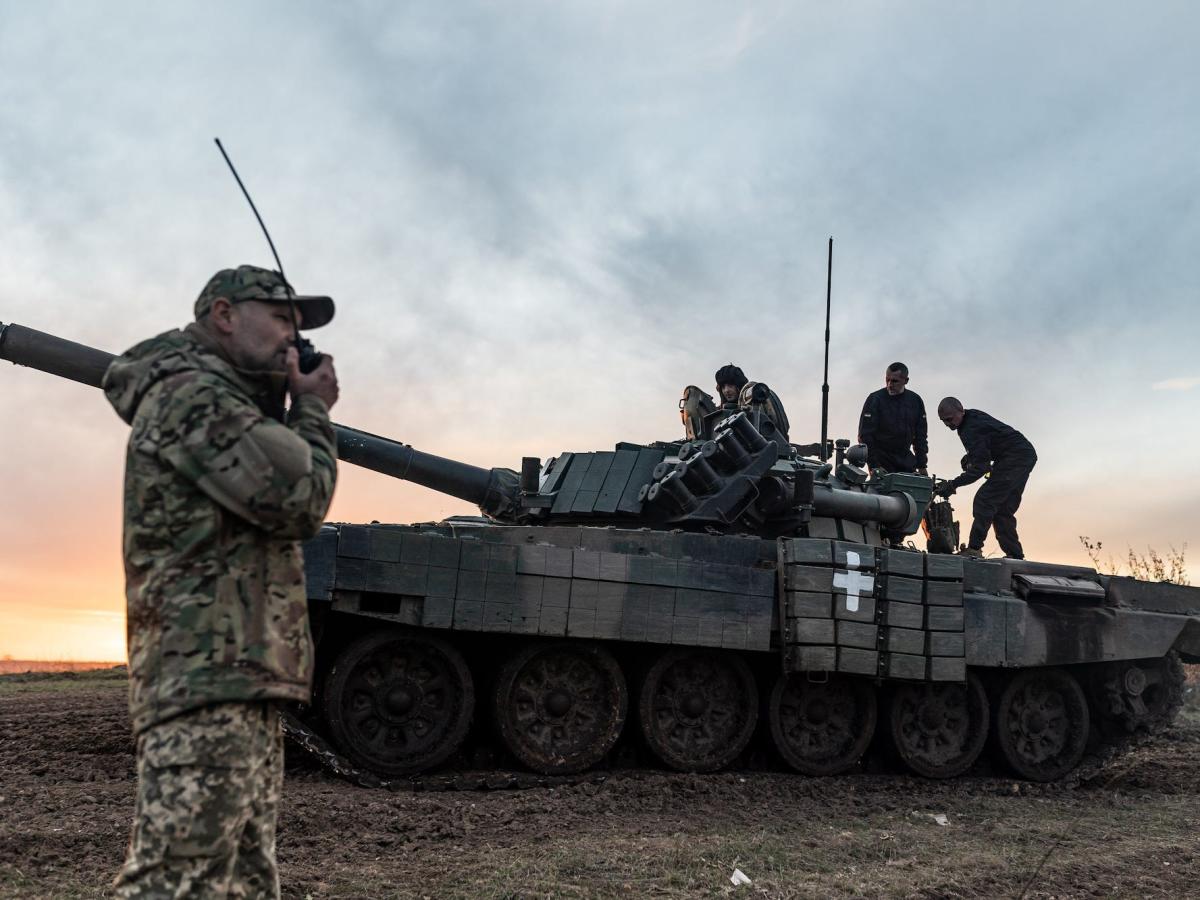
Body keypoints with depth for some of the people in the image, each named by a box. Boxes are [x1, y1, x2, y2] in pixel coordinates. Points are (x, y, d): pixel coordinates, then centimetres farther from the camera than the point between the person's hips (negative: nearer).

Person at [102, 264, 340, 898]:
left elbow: (280, 509, 22)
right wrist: (313, 408, 2)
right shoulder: (189, 393, -8)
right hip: (208, 682, -11)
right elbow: (301, 497, -16)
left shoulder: (228, 404, 25)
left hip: (241, 685, 11)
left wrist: (293, 410, 14)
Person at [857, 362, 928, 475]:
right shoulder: (875, 399, -9)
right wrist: (874, 465, -18)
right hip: (881, 456, -4)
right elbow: (865, 435, -12)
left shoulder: (915, 401, 5)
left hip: (905, 457, 5)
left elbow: (921, 436, 12)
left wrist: (921, 465, 5)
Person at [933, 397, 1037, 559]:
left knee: (984, 500, -18)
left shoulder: (970, 430, -23)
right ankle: (1015, 555, 10)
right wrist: (970, 457, 9)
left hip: (1016, 458, -11)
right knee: (1003, 510, 10)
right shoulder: (972, 415, 8)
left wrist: (953, 484, -29)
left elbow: (980, 468, -26)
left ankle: (974, 549, -23)